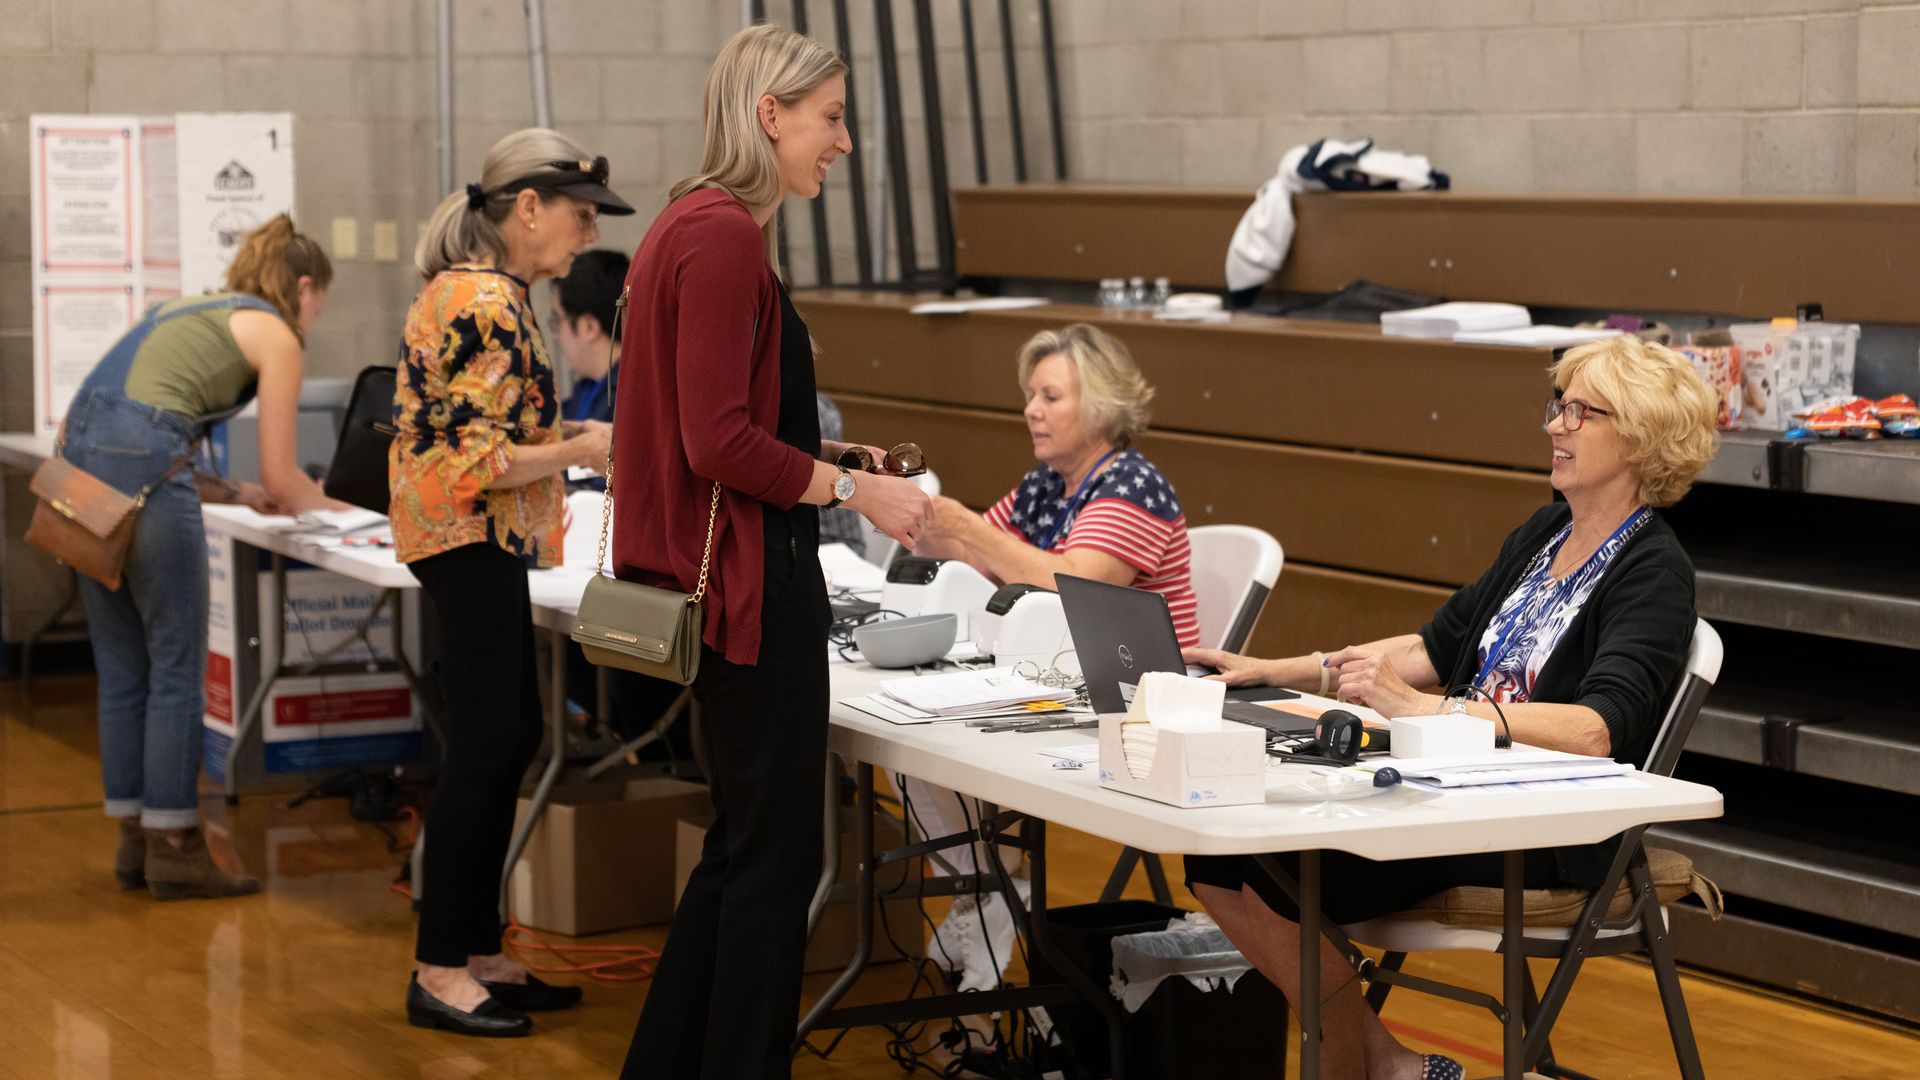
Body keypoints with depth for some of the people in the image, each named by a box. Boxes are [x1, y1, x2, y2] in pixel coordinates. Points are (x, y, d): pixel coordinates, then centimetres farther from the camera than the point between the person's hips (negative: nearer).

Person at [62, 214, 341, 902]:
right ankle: (174, 847, 3)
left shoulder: (192, 311, 29)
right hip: (140, 473, -8)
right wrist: (329, 506, 26)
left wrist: (237, 495, 28)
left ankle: (134, 840, 19)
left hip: (81, 456, 8)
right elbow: (281, 477, 5)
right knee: (177, 665, 0)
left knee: (121, 666, 13)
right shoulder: (276, 335, 6)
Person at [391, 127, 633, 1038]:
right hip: (470, 542, -11)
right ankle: (440, 971, -3)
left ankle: (475, 952, 17)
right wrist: (582, 451, -15)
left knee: (508, 739, 12)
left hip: (481, 545, 11)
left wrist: (569, 437, 12)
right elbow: (473, 458, -22)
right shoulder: (486, 303, -18)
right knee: (488, 742, -8)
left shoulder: (482, 289, 14)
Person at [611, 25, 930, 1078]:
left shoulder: (696, 223, 14)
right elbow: (720, 443, -22)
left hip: (731, 576, 11)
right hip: (754, 581, -11)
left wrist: (830, 465, 15)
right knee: (775, 855, -2)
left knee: (744, 844, 17)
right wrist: (854, 489, -14)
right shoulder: (724, 234, -17)